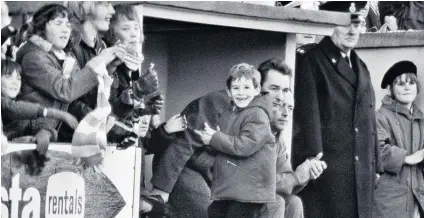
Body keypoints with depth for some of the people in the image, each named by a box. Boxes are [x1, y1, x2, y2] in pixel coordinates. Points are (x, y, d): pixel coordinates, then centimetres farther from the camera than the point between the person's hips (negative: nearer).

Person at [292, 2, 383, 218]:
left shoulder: (361, 68, 23)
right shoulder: (311, 60, -1)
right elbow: (307, 111, -12)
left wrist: (375, 165, 19)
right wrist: (312, 157, -21)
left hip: (362, 174, 7)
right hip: (326, 170, -7)